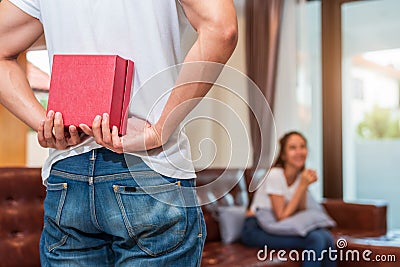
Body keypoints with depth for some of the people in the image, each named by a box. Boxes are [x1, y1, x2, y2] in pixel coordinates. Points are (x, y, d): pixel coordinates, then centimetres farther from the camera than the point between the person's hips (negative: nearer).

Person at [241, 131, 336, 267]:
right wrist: (302, 185, -19)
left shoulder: (301, 175, 2)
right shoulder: (275, 175, -19)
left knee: (326, 237, -19)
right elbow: (281, 217, -19)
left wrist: (305, 186, -14)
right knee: (316, 240, -25)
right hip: (256, 229, -7)